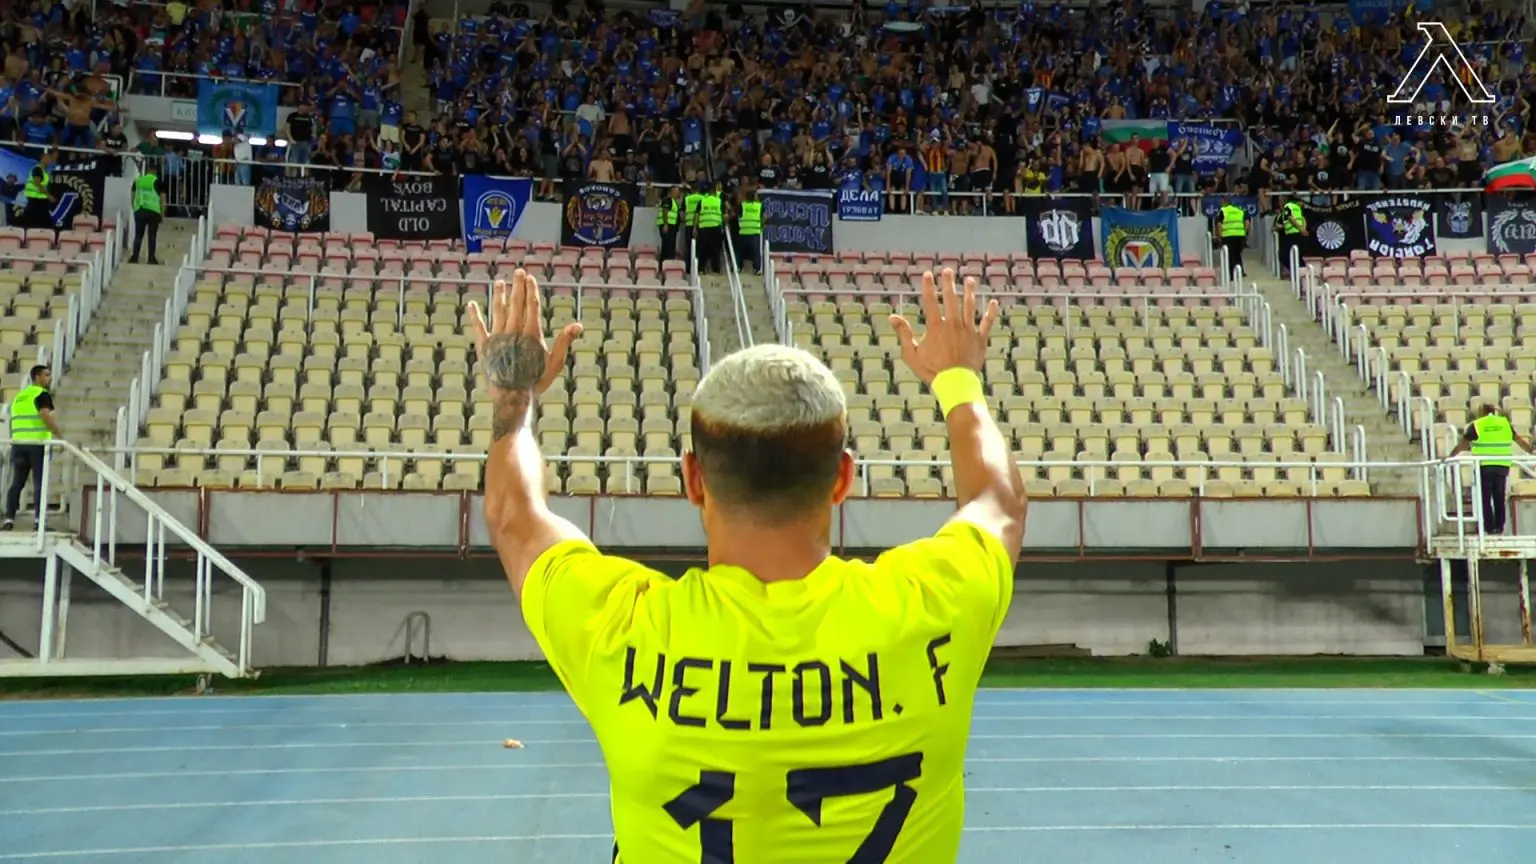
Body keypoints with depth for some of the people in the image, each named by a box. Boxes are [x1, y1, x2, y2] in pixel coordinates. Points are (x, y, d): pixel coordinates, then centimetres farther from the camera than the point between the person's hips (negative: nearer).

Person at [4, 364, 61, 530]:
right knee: (39, 483, -5)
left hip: (18, 443, 7)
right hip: (38, 444, -7)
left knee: (17, 482, 9)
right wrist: (61, 437, -16)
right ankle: (39, 521, -8)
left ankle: (8, 518, 3)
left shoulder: (19, 396, 22)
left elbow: (14, 421, 23)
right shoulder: (42, 394, -3)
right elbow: (46, 417, -18)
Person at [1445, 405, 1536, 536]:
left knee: (1485, 498, 4)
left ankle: (1489, 527, 1)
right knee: (1499, 498, 11)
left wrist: (1450, 456, 7)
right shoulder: (1505, 423, 9)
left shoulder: (1476, 425, 0)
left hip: (1484, 466, -3)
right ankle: (1499, 527, 11)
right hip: (1502, 466, 3)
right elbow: (1521, 441, 11)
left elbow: (1462, 445, -1)